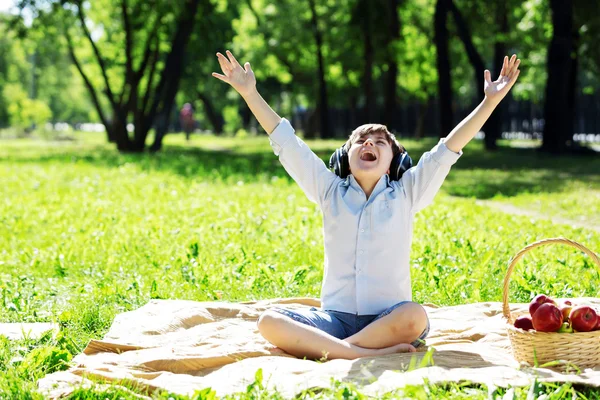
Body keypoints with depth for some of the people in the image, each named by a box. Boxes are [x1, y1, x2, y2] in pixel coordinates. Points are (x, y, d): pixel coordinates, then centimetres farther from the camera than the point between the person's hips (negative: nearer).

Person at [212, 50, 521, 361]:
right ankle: (370, 354, -35)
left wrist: (490, 102, -5)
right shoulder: (330, 191, 12)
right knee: (269, 322, -28)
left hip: (387, 320, -1)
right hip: (335, 318, 2)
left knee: (414, 316, -38)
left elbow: (448, 149, 3)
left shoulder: (406, 193, 10)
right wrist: (250, 93, 3)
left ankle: (325, 350, -26)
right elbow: (286, 142, 9)